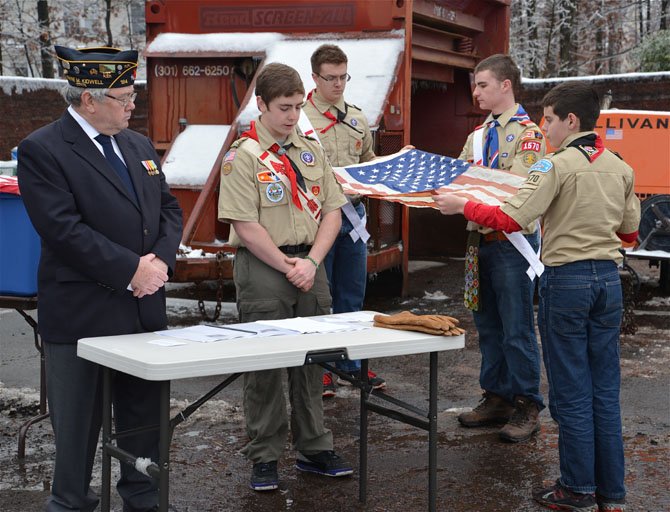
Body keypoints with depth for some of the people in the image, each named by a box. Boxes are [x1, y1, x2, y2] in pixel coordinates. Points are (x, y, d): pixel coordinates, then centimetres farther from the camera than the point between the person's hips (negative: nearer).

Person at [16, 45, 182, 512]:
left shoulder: (140, 146, 13)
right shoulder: (42, 150, -10)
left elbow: (169, 210, 14)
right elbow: (64, 230, -19)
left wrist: (161, 260, -5)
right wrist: (131, 270, -18)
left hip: (146, 308, 7)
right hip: (83, 312, -6)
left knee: (146, 415, 15)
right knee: (77, 422, 6)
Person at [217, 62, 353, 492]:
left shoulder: (312, 150, 9)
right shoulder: (244, 156, -9)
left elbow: (331, 211, 7)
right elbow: (246, 226, -14)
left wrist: (311, 262, -7)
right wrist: (288, 267, -12)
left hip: (310, 265, 5)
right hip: (263, 267, -5)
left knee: (311, 359, 12)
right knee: (264, 364, 2)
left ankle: (314, 449, 23)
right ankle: (265, 457, 13)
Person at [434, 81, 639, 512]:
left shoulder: (557, 166, -12)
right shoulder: (621, 168, 7)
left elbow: (511, 220, -17)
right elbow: (629, 232, 15)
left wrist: (462, 206, -5)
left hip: (566, 281, -6)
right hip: (608, 279, 6)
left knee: (572, 392, 3)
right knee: (605, 390, 11)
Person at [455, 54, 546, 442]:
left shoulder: (528, 134, -11)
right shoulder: (479, 135, 15)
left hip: (512, 239, -8)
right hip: (481, 239, 8)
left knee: (517, 329, -1)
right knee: (488, 325, 14)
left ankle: (527, 407, 9)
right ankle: (497, 398, 24)